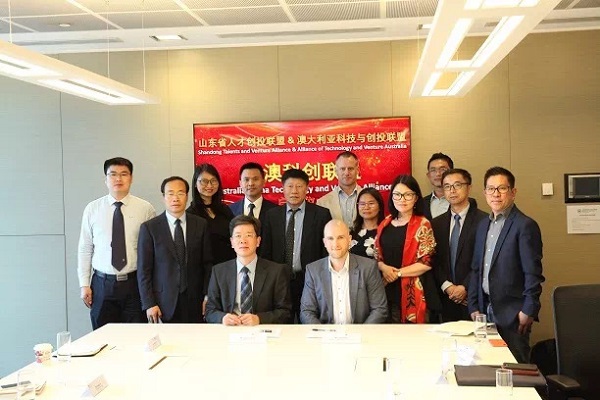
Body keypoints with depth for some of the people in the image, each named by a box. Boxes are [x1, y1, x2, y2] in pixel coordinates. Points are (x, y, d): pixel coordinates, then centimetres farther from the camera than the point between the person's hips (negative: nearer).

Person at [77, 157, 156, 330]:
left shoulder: (145, 208, -1)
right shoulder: (92, 209, 2)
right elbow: (85, 249, 5)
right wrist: (84, 285, 2)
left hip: (134, 283, -1)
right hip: (102, 283, 1)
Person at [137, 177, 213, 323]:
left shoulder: (200, 225, 5)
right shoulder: (149, 228, 0)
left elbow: (207, 264, 7)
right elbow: (144, 270, -1)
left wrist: (207, 298, 2)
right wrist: (149, 304, -6)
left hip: (195, 302, 2)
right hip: (164, 303, -1)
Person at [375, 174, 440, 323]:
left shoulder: (422, 225, -4)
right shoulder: (385, 224, 10)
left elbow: (426, 263, -10)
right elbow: (376, 255, 14)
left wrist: (397, 272, -10)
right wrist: (383, 267, -6)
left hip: (413, 293, -4)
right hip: (387, 291, 4)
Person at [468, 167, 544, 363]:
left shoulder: (525, 226, -9)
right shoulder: (483, 225, 14)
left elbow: (533, 273, -12)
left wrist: (529, 311, -14)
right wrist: (474, 307, 10)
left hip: (512, 314, -6)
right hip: (487, 310, 6)